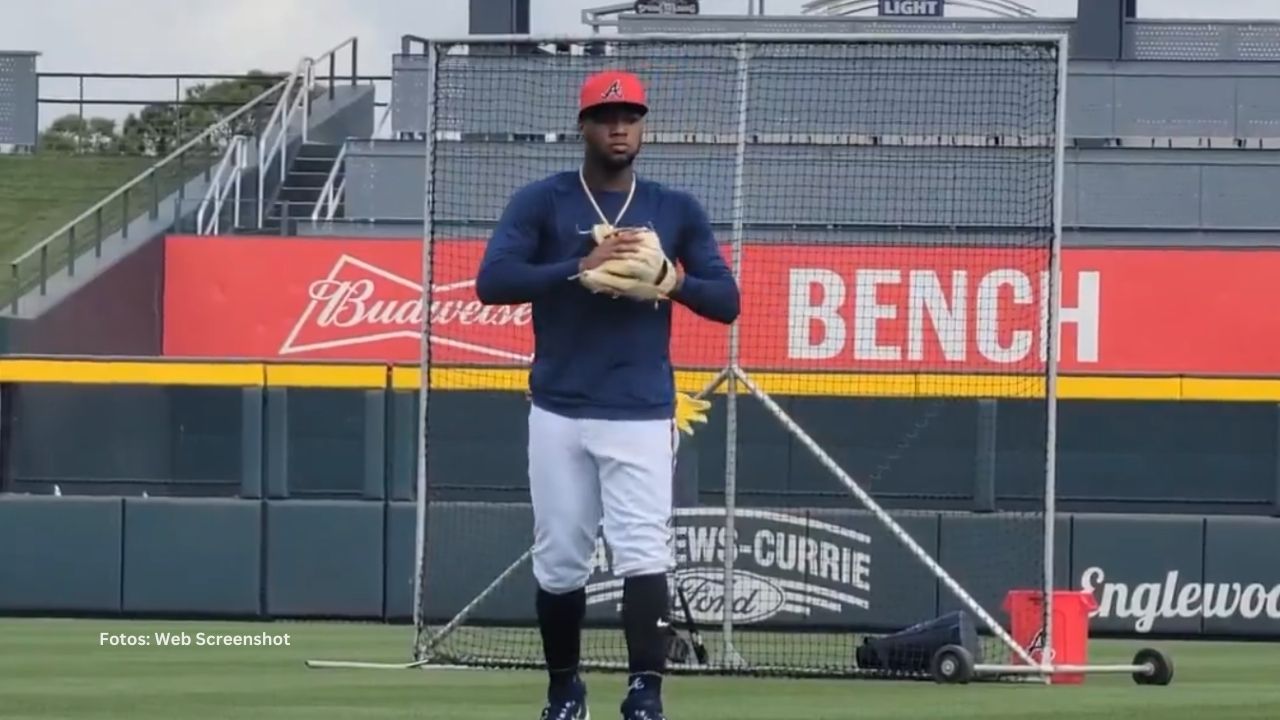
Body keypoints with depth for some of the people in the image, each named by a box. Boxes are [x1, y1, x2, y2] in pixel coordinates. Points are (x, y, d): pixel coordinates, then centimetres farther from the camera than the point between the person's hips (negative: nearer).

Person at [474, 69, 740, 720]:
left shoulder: (677, 210, 8)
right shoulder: (541, 202, 2)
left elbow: (727, 299, 6)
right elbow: (492, 281, -11)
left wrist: (675, 282, -14)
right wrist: (581, 267, -22)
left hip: (642, 414, 0)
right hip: (559, 414, 0)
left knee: (644, 555, -15)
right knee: (560, 562, 5)